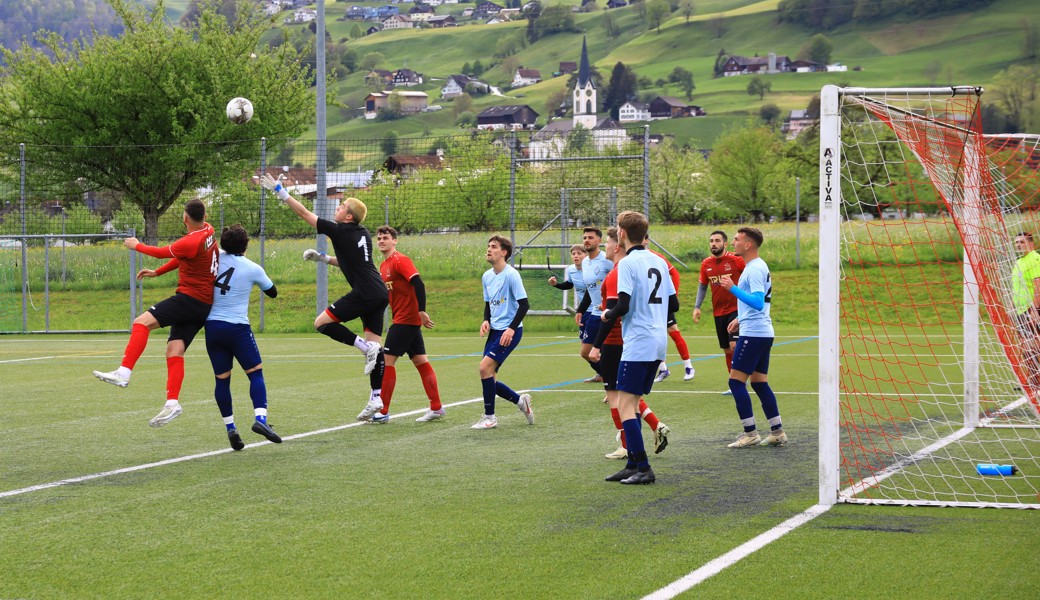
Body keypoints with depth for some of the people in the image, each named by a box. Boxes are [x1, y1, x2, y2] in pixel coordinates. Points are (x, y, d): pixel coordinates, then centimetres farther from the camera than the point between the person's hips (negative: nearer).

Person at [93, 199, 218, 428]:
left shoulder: (192, 241, -16)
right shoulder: (207, 231, 11)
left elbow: (162, 253, 0)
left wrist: (137, 246, 17)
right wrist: (157, 272, 27)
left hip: (190, 297, -9)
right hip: (205, 305, 9)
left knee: (142, 322, -16)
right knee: (175, 351, 3)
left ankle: (124, 373, -27)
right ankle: (172, 403, -6)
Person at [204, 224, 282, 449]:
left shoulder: (216, 258, 1)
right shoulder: (253, 269, -3)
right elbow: (273, 292, 12)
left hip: (212, 326, 3)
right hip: (238, 327, -3)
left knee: (222, 379, 8)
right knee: (256, 372, 1)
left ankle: (230, 428, 6)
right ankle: (260, 418, -18)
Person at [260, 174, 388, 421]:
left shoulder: (340, 232, -6)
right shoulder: (363, 234, 17)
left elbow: (304, 214, -2)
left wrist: (280, 192, 4)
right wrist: (323, 258, 25)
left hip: (364, 294, -9)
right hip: (380, 294, 9)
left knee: (322, 323, -3)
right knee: (374, 343, 7)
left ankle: (366, 347, -11)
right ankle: (376, 398, 3)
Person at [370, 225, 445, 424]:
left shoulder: (400, 260, -12)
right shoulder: (384, 265, 16)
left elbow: (418, 284, -21)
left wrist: (421, 311, -25)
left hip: (405, 320, -9)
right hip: (411, 320, 9)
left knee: (387, 360, -7)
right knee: (421, 362, 9)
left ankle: (383, 412, -5)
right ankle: (436, 408, 12)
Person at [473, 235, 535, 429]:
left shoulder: (511, 275, -13)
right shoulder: (487, 276, 10)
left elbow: (524, 304, -16)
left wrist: (511, 329, -22)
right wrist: (486, 321, 0)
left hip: (510, 332, -8)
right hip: (494, 331, 8)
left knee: (485, 367, -18)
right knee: (488, 376, 3)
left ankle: (489, 417, -7)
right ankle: (520, 400, 25)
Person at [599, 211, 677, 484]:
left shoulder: (628, 262, -12)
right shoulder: (659, 262, 12)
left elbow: (623, 305, -18)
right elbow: (673, 304, 15)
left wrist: (607, 314, 1)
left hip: (637, 344, -8)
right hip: (658, 342, 9)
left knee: (625, 405, -6)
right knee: (632, 403, 14)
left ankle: (643, 468, -10)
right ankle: (633, 464, 15)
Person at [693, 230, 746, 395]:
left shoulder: (736, 260, -10)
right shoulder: (706, 264, 4)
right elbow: (703, 286, 17)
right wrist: (697, 307, 9)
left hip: (736, 309, -5)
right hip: (718, 312, 5)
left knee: (734, 345, -18)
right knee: (727, 350, 10)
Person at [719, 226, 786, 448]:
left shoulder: (755, 269, -16)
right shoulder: (756, 266, 16)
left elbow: (758, 302, -27)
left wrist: (733, 288, -27)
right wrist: (740, 319, 25)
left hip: (753, 334, -10)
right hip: (761, 332, 10)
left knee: (736, 381, -7)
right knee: (759, 383, 12)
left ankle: (750, 433, -6)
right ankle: (777, 432, 13)